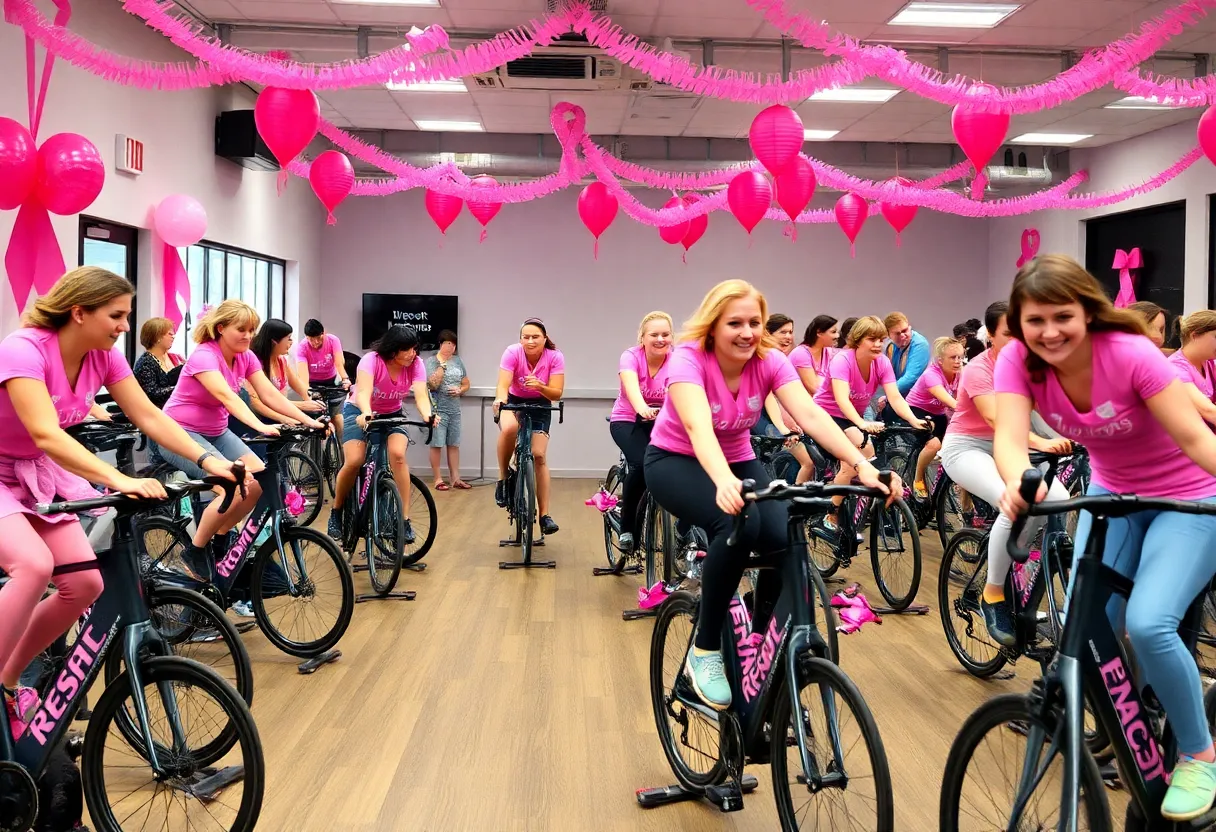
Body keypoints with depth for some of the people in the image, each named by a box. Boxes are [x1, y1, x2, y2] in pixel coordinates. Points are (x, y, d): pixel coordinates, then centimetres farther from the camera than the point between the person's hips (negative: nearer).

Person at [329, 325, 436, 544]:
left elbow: (421, 395, -31)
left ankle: (404, 520, -21)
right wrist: (366, 413, -61)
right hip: (360, 412, -2)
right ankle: (336, 513, 4)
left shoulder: (416, 364, -18)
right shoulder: (371, 360, -26)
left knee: (398, 454, -28)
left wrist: (427, 415, -53)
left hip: (392, 415, 2)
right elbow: (363, 391, -40)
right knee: (353, 461, -23)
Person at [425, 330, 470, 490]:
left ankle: (455, 479, 15)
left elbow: (466, 384, 17)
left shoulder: (458, 361, 10)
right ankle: (438, 479, 6)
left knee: (454, 445, 9)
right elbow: (433, 385, -17)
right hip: (438, 409, -5)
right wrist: (442, 364, -16)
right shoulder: (430, 362, -5)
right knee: (437, 445, -2)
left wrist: (460, 390, -5)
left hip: (454, 409, 5)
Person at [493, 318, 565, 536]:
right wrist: (500, 399, -53)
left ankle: (545, 515, -5)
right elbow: (503, 385, -31)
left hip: (539, 406, 1)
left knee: (539, 456, -12)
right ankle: (502, 479, -14)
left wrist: (540, 386, -43)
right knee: (509, 428, -36)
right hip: (514, 403, -1)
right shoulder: (512, 352, -22)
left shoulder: (555, 357, -20)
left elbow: (556, 394, -23)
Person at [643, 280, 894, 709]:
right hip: (676, 461, -4)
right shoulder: (688, 359, -26)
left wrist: (862, 465, -43)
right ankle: (704, 652, -18)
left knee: (789, 541, -24)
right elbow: (698, 427, -43)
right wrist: (723, 482, -63)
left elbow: (811, 415, -27)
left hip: (737, 463, 4)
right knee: (738, 523, -35)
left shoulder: (770, 361, -14)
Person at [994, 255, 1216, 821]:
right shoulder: (1019, 360, -18)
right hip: (1112, 493, 4)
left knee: (1148, 623, -23)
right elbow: (1009, 436, -32)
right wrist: (1019, 481, -54)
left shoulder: (1130, 353, -28)